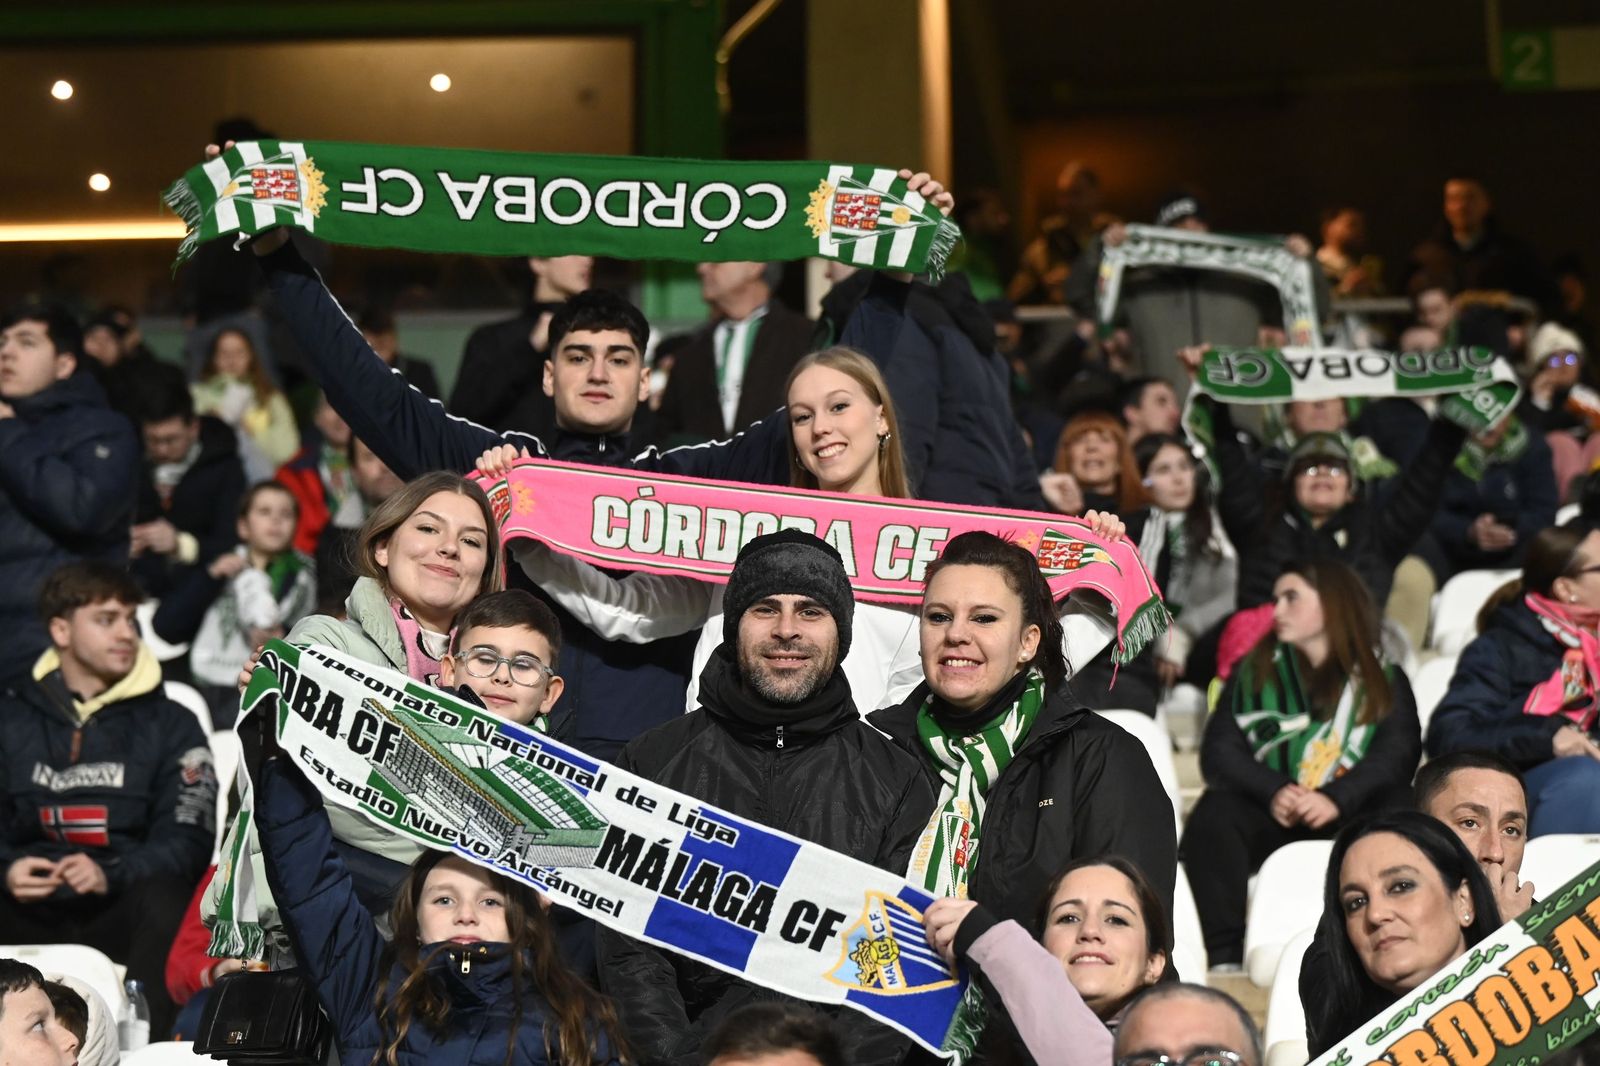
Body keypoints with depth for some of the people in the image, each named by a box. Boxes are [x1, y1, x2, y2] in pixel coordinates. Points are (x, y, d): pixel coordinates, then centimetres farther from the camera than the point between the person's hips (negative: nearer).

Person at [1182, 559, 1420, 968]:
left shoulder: (1384, 678, 18)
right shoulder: (1254, 672, 22)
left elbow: (1399, 751, -1)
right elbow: (1219, 752, 6)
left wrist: (1336, 798, -22)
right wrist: (1273, 792, -16)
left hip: (1351, 813, -1)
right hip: (1270, 812, 1)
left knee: (1399, 807, -33)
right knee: (1214, 812, -31)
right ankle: (1225, 957, -34)